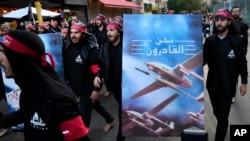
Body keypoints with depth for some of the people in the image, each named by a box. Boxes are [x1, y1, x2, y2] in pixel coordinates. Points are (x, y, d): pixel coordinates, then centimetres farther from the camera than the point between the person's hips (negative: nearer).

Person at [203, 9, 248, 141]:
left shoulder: (236, 40, -8)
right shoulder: (210, 40, -2)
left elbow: (242, 63, -3)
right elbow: (203, 60, -4)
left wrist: (244, 82, -3)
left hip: (228, 86, -3)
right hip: (212, 84, 3)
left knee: (223, 116, 0)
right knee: (217, 113, 21)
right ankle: (223, 128, 50)